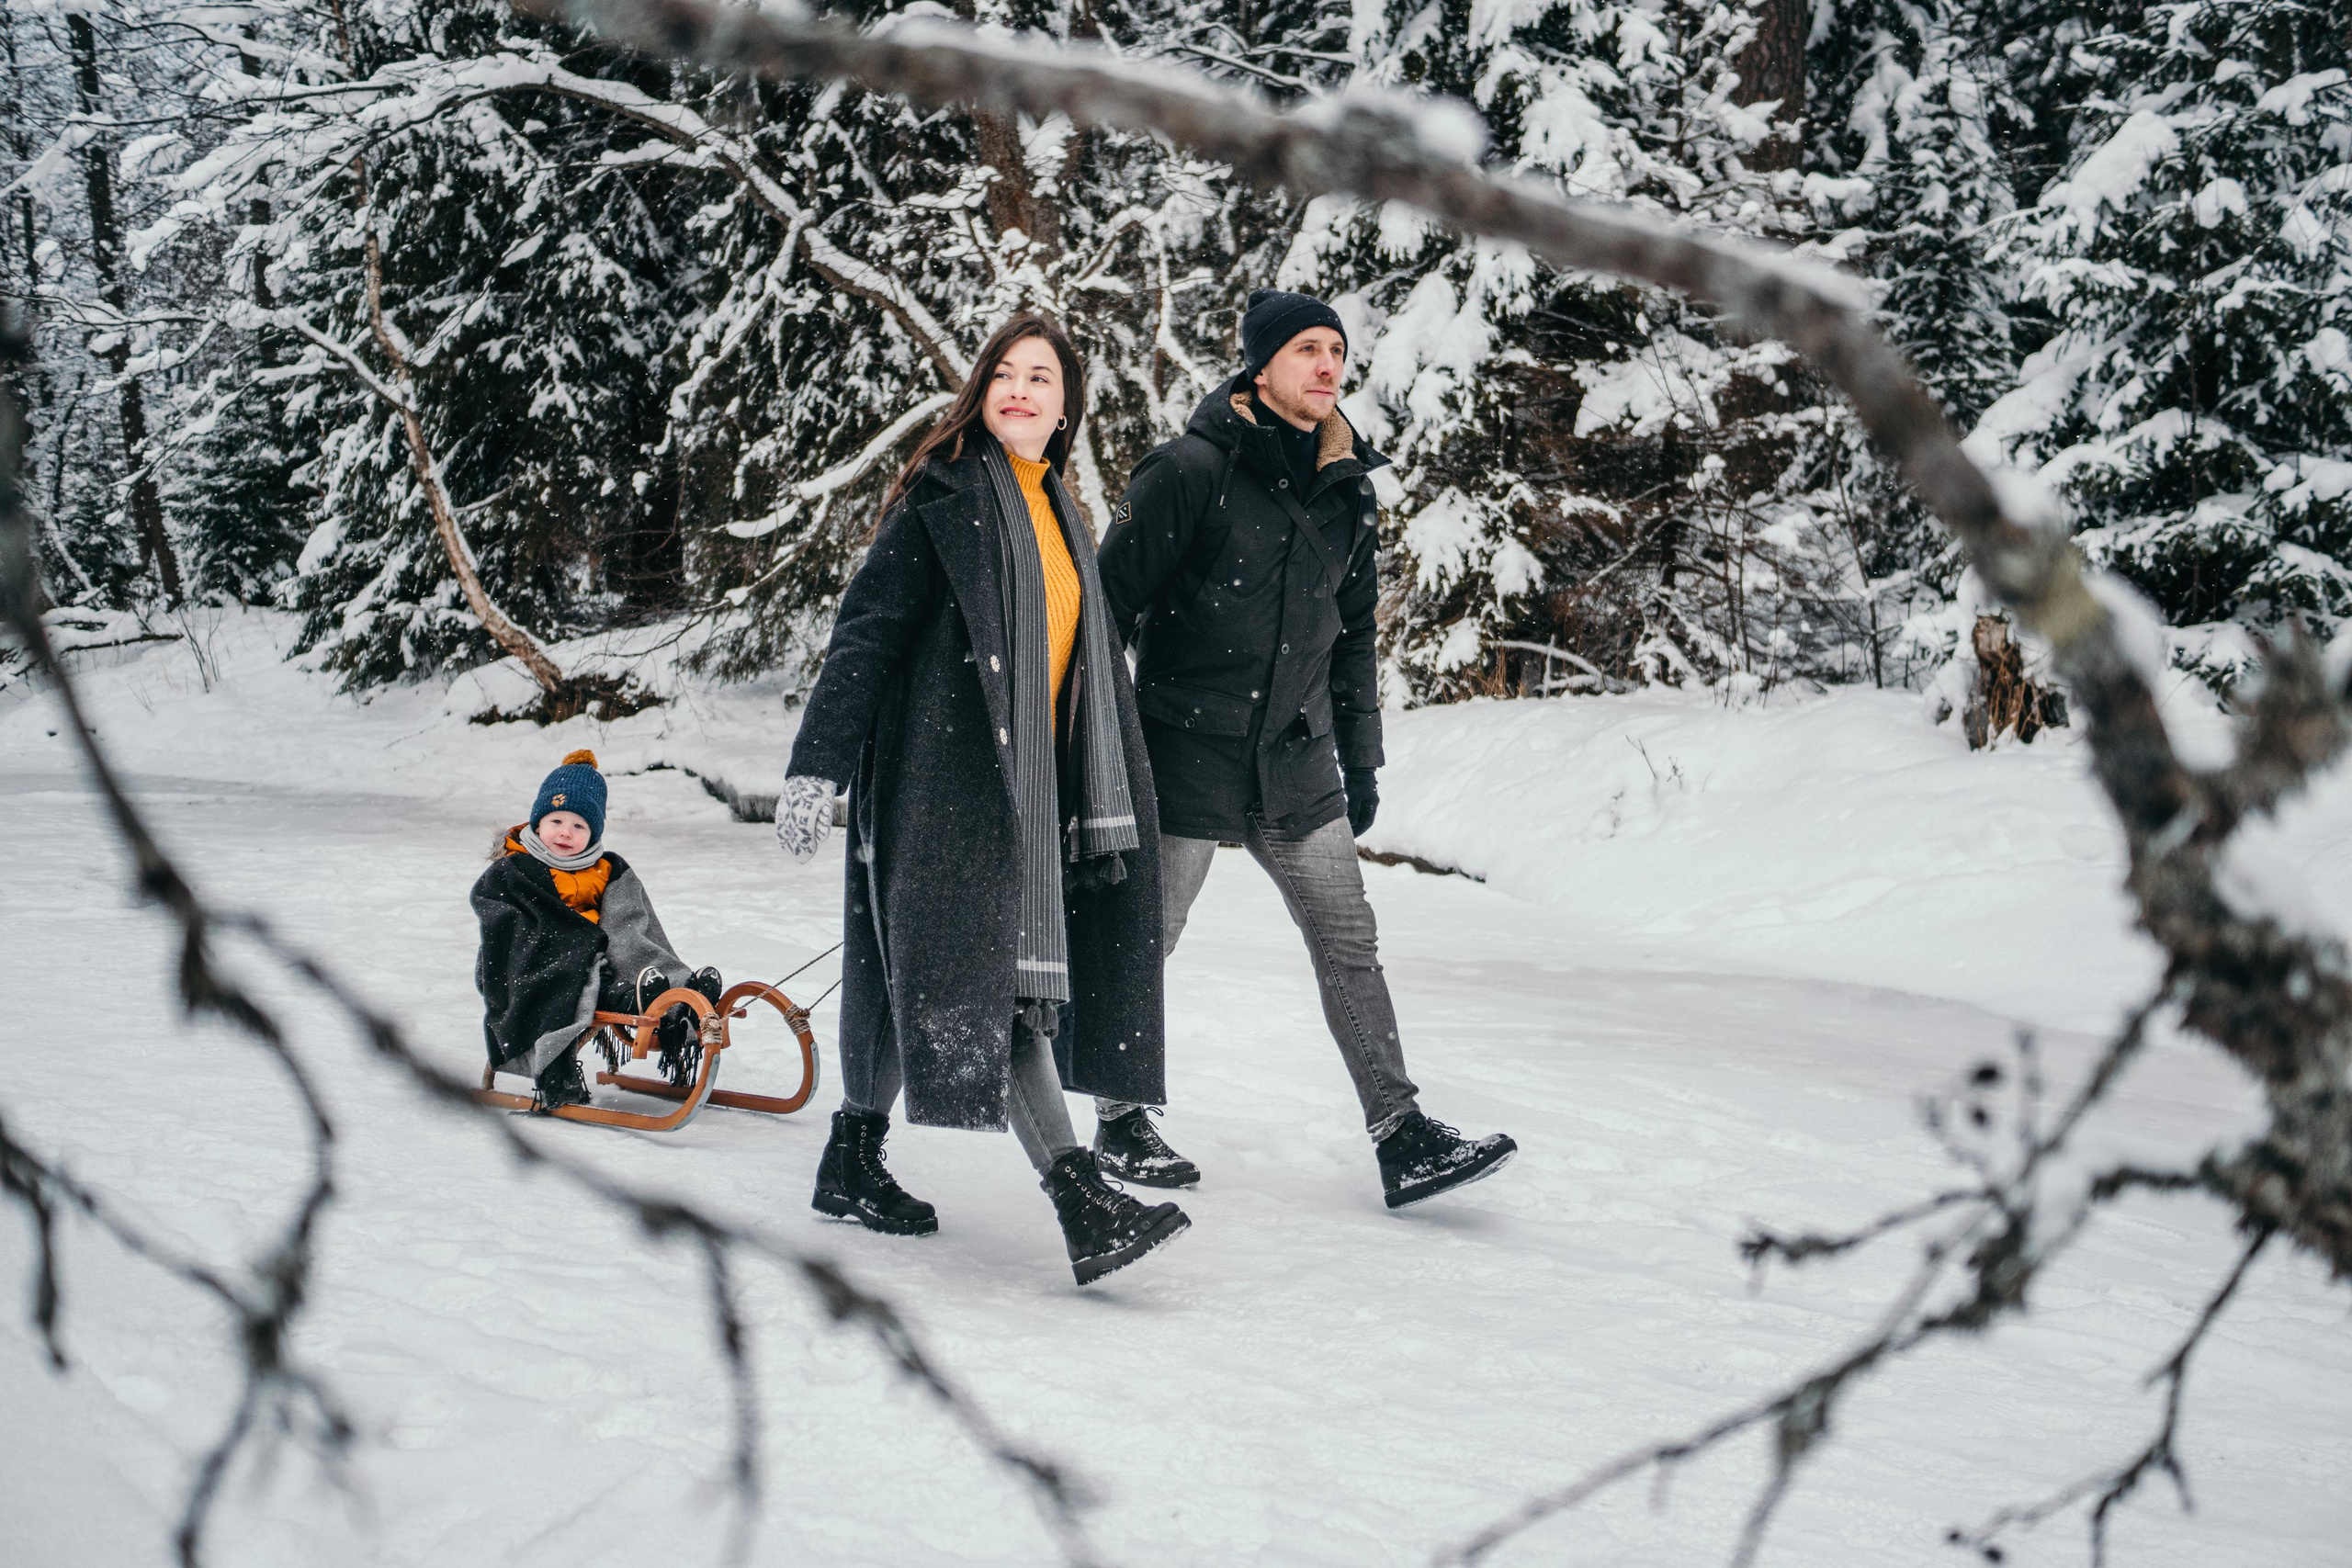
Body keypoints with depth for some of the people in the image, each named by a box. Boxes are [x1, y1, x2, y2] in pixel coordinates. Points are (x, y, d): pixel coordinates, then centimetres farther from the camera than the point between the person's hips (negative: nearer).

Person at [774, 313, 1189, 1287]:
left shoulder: (1055, 513, 19)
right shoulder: (944, 495, -5)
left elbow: (1082, 670, 24)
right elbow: (867, 632, -10)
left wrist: (1095, 805, 23)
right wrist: (817, 766, -17)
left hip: (1021, 787, 8)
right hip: (940, 774, -8)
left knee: (924, 979, 11)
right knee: (987, 975, -15)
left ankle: (853, 1165, 23)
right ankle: (1082, 1204, -25)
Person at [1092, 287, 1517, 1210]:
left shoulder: (1346, 487, 9)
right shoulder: (1194, 469, -10)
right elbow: (1111, 598, -8)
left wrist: (1361, 757, 16)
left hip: (1297, 763, 5)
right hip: (1187, 753, -5)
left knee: (1350, 947, 1)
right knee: (1142, 947, 6)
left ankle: (1403, 1140, 3)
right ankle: (1120, 1124, 23)